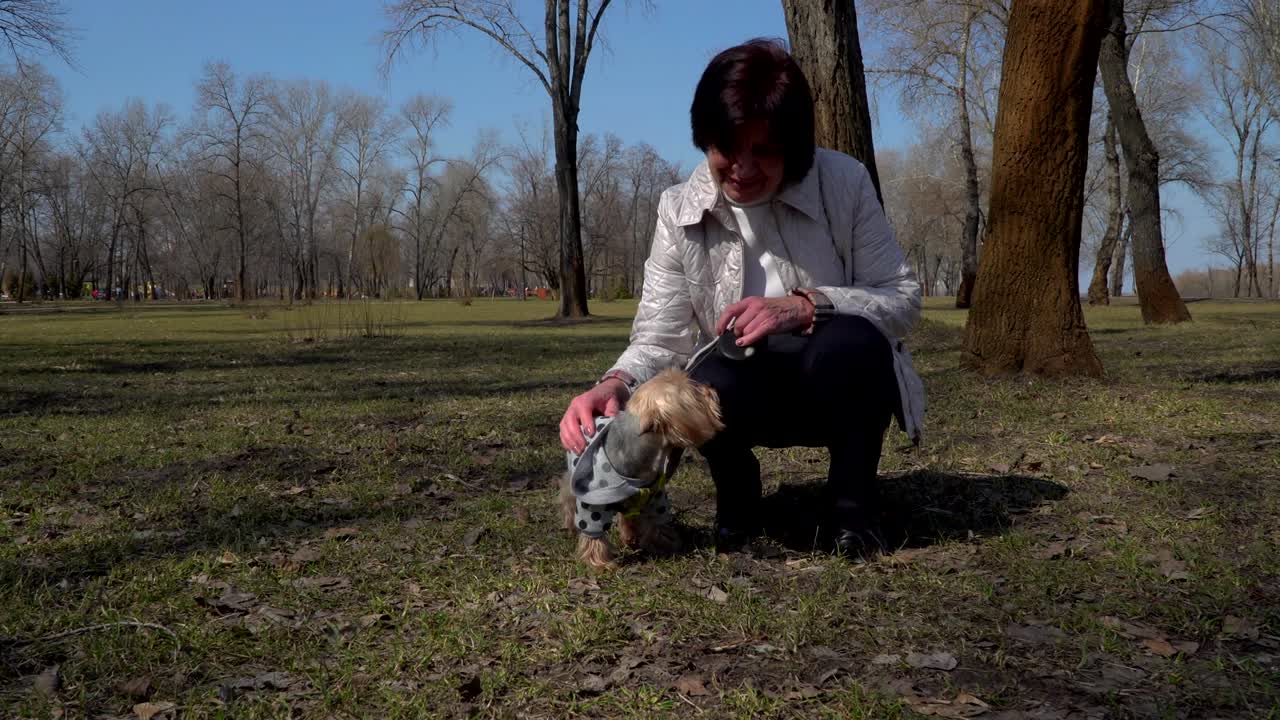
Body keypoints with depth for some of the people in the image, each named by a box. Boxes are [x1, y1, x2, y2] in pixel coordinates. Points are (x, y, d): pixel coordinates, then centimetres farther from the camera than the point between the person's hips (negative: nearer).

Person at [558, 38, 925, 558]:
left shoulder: (844, 183, -14)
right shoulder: (680, 212, -9)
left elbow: (903, 299, -12)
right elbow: (661, 338, -11)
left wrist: (806, 306, -30)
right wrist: (616, 385, -34)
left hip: (846, 386, -1)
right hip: (754, 391, 1)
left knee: (848, 341, -36)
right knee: (711, 383, -35)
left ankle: (852, 504, -9)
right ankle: (737, 503, 0)